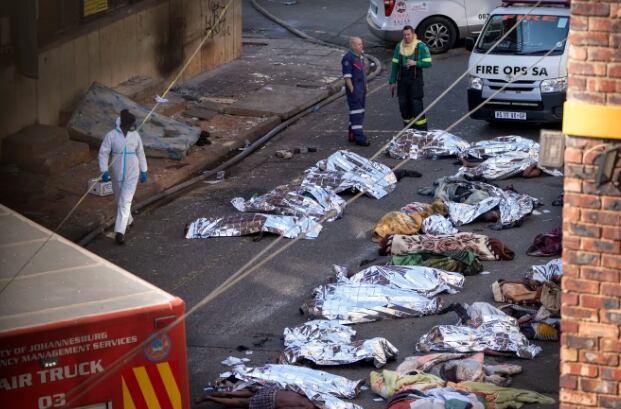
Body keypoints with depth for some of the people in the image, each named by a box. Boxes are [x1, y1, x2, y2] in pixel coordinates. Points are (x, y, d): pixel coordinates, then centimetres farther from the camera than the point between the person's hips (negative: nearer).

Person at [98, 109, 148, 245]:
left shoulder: (135, 135, -4)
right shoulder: (111, 135, -12)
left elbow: (140, 153, 7)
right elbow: (103, 153, -12)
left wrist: (143, 171, 11)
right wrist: (104, 171, -23)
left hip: (132, 174, -1)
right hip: (117, 174, 1)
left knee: (125, 202, -11)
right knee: (120, 200, 18)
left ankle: (120, 232, -15)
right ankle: (128, 220, 45)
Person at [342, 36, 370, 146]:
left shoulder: (360, 56, 14)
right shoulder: (348, 58, -15)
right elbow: (347, 76, -17)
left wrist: (365, 87, 19)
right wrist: (352, 90, -19)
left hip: (361, 89, 10)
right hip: (354, 89, -10)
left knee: (360, 112, 14)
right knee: (356, 113, -9)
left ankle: (352, 135, 23)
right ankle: (359, 137, -10)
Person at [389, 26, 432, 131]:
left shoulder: (421, 46, -4)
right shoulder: (399, 47, 8)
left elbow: (428, 63, -6)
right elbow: (395, 65, 12)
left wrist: (415, 63, -21)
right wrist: (392, 81, 10)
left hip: (415, 80, -4)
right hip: (402, 80, 4)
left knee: (416, 104, -9)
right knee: (403, 104, 4)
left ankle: (421, 129, -4)